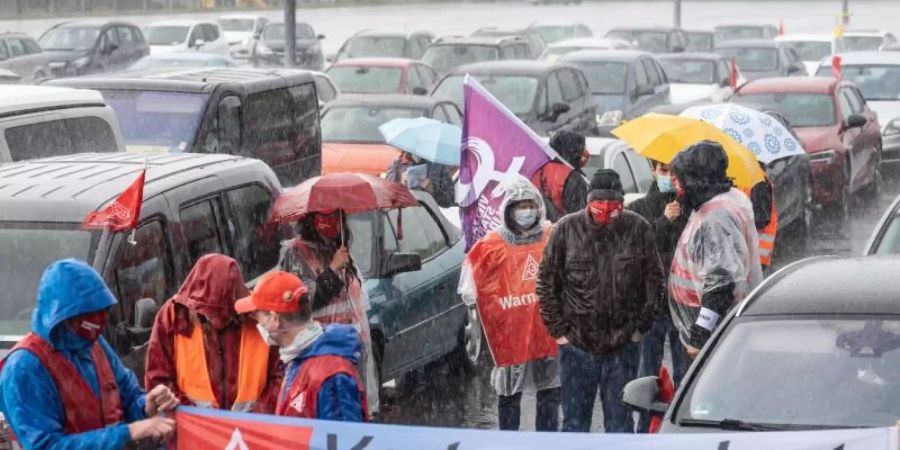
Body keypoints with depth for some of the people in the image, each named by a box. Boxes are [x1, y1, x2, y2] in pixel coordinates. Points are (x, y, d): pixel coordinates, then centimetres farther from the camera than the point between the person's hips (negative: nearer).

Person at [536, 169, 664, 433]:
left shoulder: (638, 229, -2)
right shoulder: (567, 228, -3)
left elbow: (654, 281, 6)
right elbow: (547, 282, 3)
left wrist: (641, 327, 1)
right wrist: (558, 330, -1)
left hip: (624, 345, 0)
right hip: (577, 344, 0)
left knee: (620, 421, 9)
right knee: (574, 421, 6)